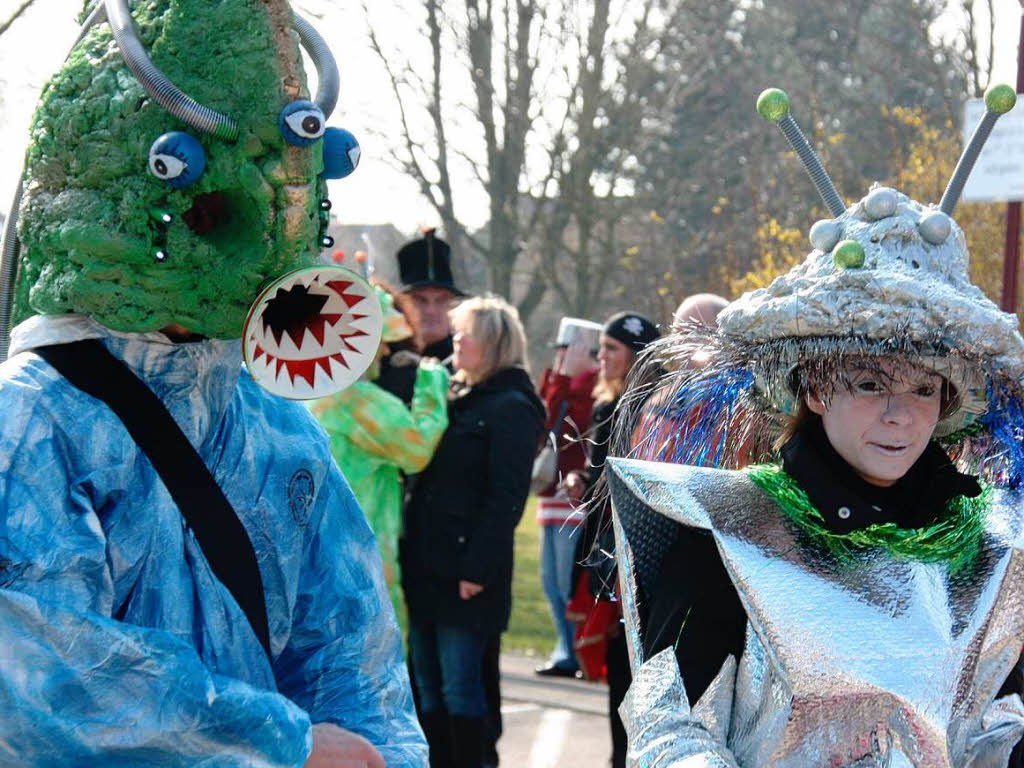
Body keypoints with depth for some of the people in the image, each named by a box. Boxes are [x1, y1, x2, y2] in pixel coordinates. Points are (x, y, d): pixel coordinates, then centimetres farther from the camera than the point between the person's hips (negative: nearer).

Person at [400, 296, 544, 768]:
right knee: (427, 687, 11)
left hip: (464, 570, -8)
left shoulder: (511, 408, -8)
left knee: (460, 688, -3)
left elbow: (506, 497, -14)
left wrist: (478, 568, -19)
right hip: (426, 564, 8)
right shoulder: (454, 396, 17)